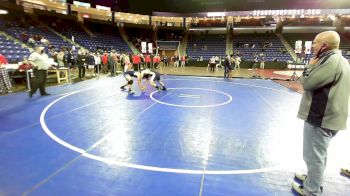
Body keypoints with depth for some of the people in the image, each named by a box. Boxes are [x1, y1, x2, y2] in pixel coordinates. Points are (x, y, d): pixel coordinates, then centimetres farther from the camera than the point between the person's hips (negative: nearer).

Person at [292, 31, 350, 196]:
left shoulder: (332, 60, -19)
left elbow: (307, 83, -20)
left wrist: (311, 66, -9)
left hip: (321, 118, -11)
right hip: (326, 115, 11)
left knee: (313, 156, 3)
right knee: (318, 154, 24)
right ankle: (314, 178, 42)